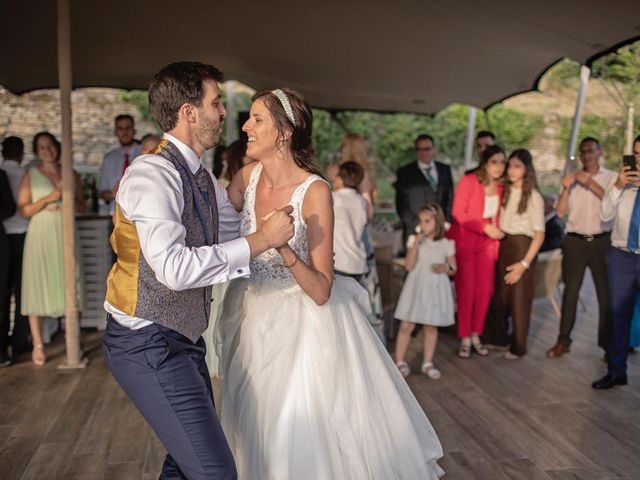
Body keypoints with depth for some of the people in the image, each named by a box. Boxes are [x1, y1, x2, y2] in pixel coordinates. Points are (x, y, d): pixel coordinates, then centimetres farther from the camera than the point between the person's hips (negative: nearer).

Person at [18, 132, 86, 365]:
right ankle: (37, 346, 0)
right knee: (37, 287, -3)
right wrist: (46, 199, -14)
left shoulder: (71, 174, 12)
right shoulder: (30, 175, 5)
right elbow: (23, 210, -1)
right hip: (41, 237, -2)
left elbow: (82, 207, 14)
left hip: (66, 236, 2)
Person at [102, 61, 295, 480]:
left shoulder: (205, 179, 8)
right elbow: (174, 267, -32)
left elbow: (236, 232, 23)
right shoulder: (152, 173, -20)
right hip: (147, 343, -9)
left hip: (184, 338, 9)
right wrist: (260, 241, -27)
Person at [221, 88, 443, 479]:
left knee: (307, 431, 6)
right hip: (251, 319, 5)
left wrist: (284, 249, -36)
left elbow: (322, 292, -22)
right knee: (259, 429, 21)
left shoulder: (315, 191, -21)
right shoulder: (247, 176, -5)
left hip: (302, 326, -5)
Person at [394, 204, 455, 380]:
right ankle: (399, 362, 13)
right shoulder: (414, 240, -3)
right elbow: (409, 266, -12)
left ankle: (427, 363, 23)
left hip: (436, 289, 1)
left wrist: (445, 268, -19)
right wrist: (416, 243, -19)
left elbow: (453, 269, 4)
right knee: (406, 325, 0)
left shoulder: (446, 243, -2)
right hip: (416, 288, 0)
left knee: (431, 327, 9)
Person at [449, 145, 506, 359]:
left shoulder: (501, 186, 3)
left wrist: (496, 232, 5)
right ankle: (465, 339, 11)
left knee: (485, 291, 2)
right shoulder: (468, 181, -11)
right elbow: (458, 213, -14)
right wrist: (484, 227, -20)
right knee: (466, 291, -1)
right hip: (465, 241, -4)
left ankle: (476, 336, 18)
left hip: (488, 243, 4)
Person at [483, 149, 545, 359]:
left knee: (519, 298, 7)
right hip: (502, 245, 5)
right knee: (499, 294, 12)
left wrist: (524, 263, -14)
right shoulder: (506, 191, 6)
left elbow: (539, 234, -11)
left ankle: (517, 346, 23)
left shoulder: (534, 197, -11)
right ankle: (498, 336, 32)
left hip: (522, 247, -5)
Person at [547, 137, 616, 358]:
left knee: (605, 293, 3)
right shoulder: (571, 178, 7)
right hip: (575, 241, 2)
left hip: (602, 241, -2)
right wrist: (566, 188, -14)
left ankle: (607, 343, 11)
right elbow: (560, 212, 1)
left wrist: (591, 183, -20)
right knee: (570, 291, 7)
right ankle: (563, 340, 13)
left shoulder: (611, 177, 0)